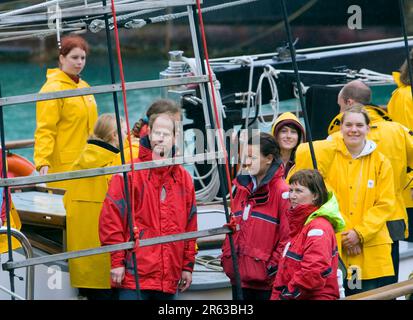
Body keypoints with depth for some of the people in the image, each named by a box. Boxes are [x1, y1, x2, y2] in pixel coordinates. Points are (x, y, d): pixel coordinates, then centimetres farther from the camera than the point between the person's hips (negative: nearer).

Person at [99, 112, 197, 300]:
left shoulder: (183, 178, 14)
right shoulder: (130, 174, -2)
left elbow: (190, 226, 18)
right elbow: (111, 218, -5)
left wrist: (188, 265, 15)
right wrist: (117, 260, -9)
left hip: (169, 278, 5)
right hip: (135, 276, -5)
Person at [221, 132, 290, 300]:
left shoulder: (282, 191, -11)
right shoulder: (243, 187, 13)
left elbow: (287, 235, -15)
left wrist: (274, 266, -13)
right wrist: (226, 255, 12)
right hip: (238, 274, 7)